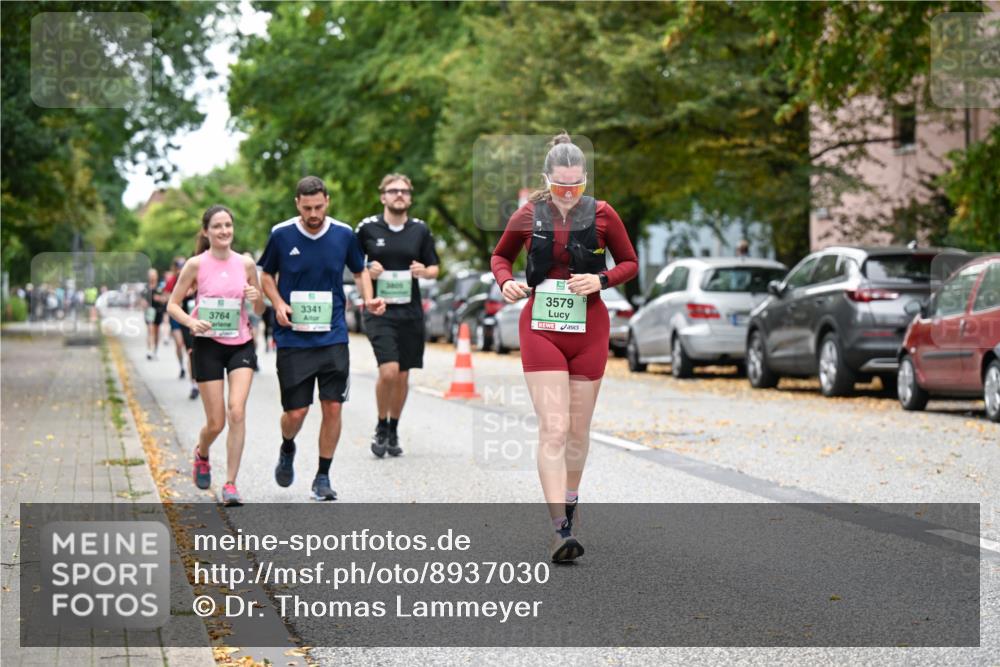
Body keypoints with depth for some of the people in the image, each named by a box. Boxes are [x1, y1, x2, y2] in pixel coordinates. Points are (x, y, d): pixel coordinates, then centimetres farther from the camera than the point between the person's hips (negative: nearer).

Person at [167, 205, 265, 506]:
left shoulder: (246, 264, 2)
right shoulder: (196, 264, -5)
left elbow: (260, 310, 11)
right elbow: (172, 304, 0)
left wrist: (257, 297, -12)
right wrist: (191, 322, -18)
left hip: (241, 345, 1)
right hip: (208, 346, -1)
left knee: (237, 412, -15)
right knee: (216, 422, 0)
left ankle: (231, 485, -8)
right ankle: (201, 455, 36)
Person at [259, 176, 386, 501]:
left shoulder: (344, 235, 0)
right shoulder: (281, 235, -4)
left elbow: (360, 270, 16)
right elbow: (267, 275, 10)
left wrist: (369, 300, -2)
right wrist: (278, 304, -8)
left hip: (333, 337, 1)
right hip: (293, 338, -1)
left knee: (332, 407, -3)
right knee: (295, 412, -2)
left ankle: (323, 477, 11)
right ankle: (287, 450, 33)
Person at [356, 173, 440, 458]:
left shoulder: (420, 230, 6)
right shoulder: (368, 228, 0)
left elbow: (434, 268, 14)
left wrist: (424, 271, -8)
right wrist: (367, 271, -11)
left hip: (410, 311, 3)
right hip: (379, 310, -3)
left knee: (403, 376, 8)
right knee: (388, 371, -17)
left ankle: (393, 430, 26)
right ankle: (381, 427, 5)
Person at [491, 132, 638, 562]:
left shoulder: (602, 215, -1)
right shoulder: (528, 216, 0)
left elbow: (630, 263, 8)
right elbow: (500, 255, 15)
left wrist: (601, 280, -11)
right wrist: (506, 281, -6)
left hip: (588, 330, 1)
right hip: (541, 328, -1)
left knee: (578, 428, 11)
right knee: (553, 428, -12)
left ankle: (570, 500, 35)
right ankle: (561, 530, -17)